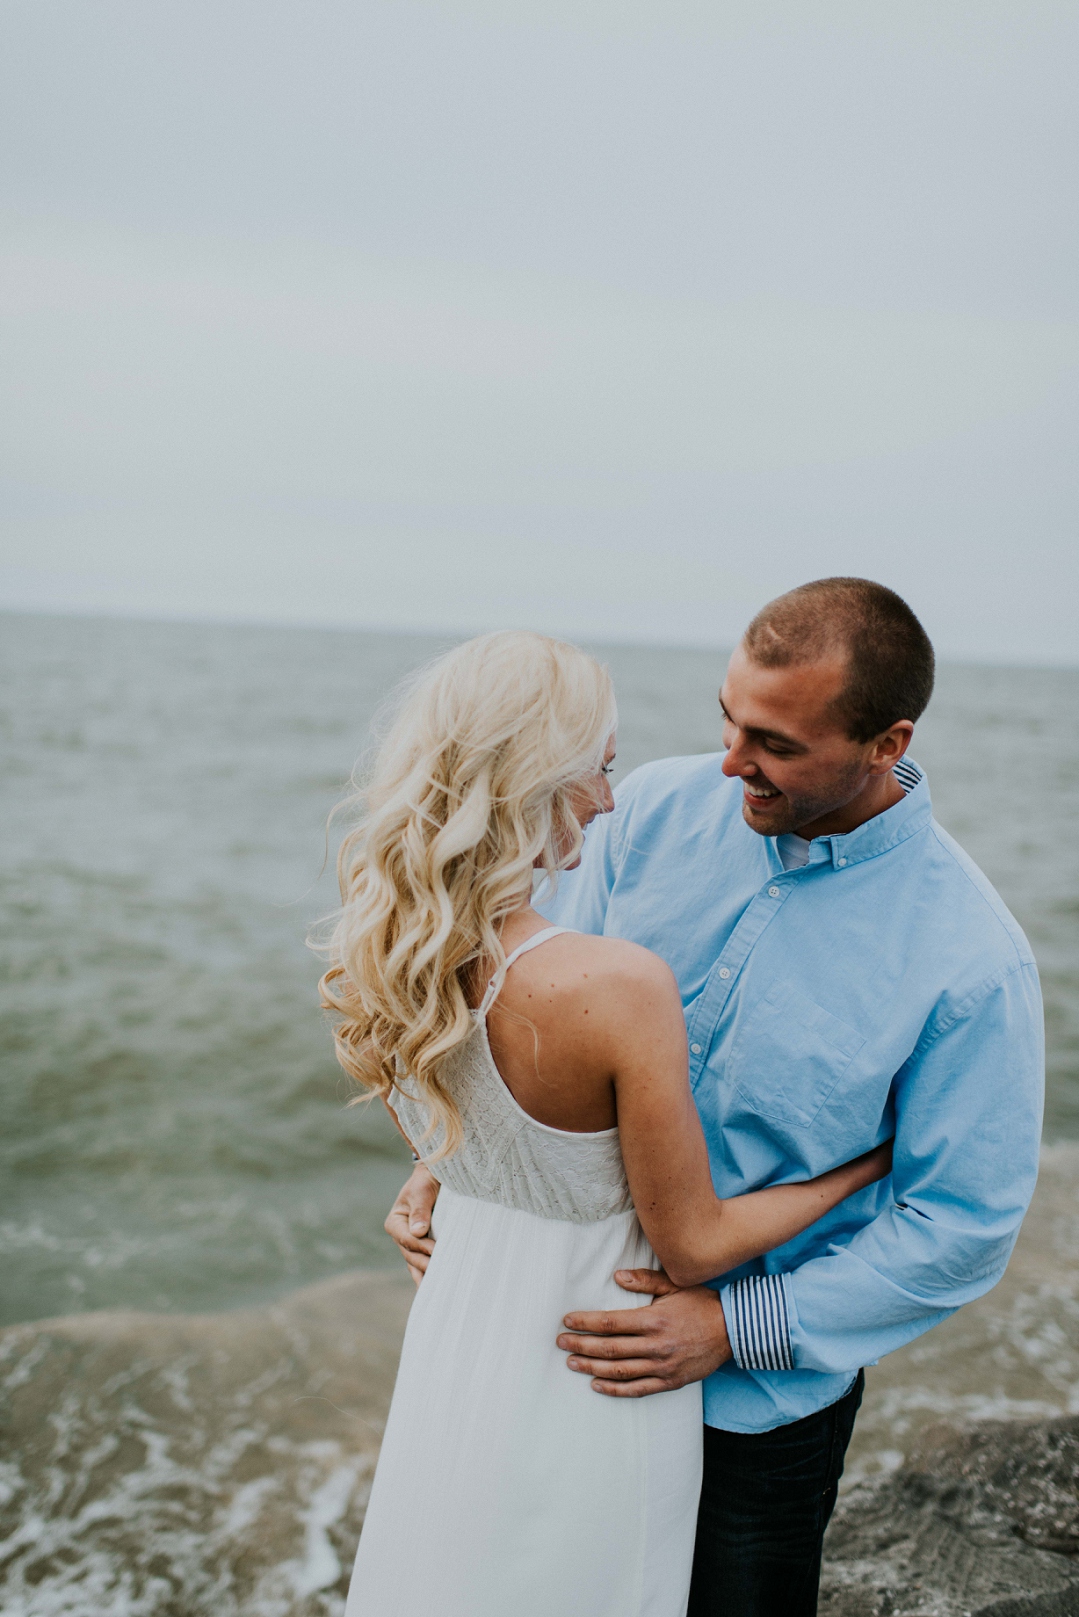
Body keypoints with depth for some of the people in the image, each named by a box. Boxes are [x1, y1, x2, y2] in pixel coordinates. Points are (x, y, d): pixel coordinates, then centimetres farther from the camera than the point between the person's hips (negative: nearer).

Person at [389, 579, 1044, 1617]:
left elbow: (963, 1226, -17)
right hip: (579, 1312, 4)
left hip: (759, 1396, -3)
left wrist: (737, 1327, -20)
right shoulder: (656, 810, -10)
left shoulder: (971, 960, -22)